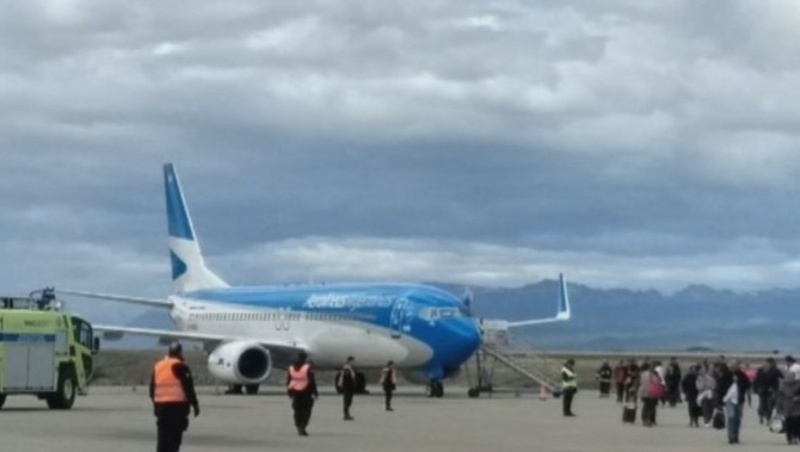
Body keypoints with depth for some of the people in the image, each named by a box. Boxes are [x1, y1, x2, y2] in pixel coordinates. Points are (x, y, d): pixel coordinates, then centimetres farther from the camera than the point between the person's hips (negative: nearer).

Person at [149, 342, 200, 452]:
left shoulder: (157, 366, 12)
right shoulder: (180, 367, -9)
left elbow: (152, 389, 16)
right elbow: (188, 388, -11)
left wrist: (155, 405, 25)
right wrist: (195, 405, -4)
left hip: (161, 406, 6)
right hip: (177, 406, -6)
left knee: (162, 437, 12)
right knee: (174, 437, -6)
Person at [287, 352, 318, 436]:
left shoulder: (291, 368, 6)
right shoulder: (308, 368, -11)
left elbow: (288, 381, 10)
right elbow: (312, 381, -10)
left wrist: (290, 392, 17)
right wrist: (315, 392, -2)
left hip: (295, 392, 5)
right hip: (306, 392, -5)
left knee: (297, 411, 12)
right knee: (306, 410, -2)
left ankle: (299, 427, 13)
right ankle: (303, 427, -15)